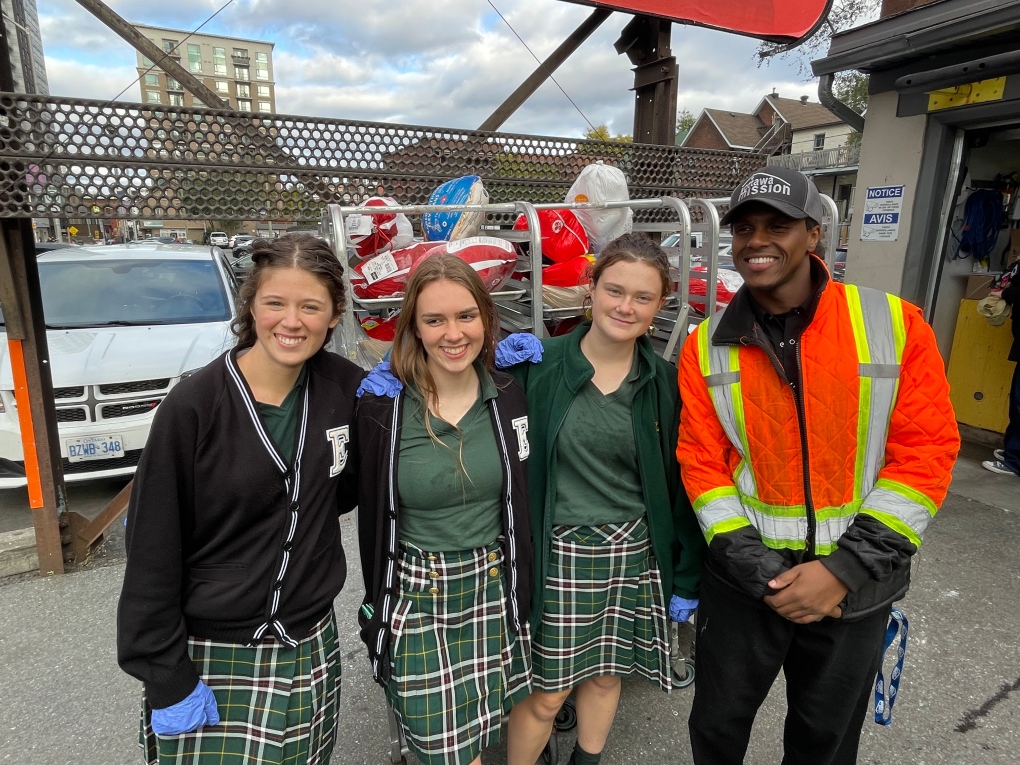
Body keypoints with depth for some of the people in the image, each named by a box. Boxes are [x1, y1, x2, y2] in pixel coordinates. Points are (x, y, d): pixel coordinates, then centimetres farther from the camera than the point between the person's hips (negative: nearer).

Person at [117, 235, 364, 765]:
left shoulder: (343, 386, -6)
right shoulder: (193, 406, -16)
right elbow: (153, 551, -10)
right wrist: (167, 679, -8)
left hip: (310, 650, 4)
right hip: (209, 659, -3)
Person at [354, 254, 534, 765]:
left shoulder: (507, 395, -4)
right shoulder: (383, 407, -14)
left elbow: (521, 506, 5)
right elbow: (373, 517, -3)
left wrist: (520, 594, 7)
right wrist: (378, 607, 2)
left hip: (492, 589, 3)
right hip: (417, 597, -2)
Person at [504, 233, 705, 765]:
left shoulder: (665, 382, -2)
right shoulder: (538, 366, -10)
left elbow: (681, 483, 3)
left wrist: (687, 577, 6)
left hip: (636, 554, 3)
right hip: (560, 553, -3)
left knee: (605, 675, 22)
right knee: (545, 692, 9)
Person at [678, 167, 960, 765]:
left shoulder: (896, 325, -10)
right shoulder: (707, 346, -6)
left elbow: (926, 453, -10)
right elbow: (702, 464, -6)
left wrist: (846, 568, -15)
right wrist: (757, 571, -13)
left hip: (856, 585, 0)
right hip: (744, 580, 1)